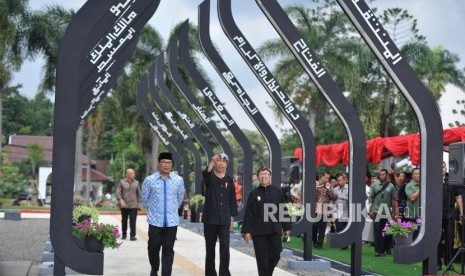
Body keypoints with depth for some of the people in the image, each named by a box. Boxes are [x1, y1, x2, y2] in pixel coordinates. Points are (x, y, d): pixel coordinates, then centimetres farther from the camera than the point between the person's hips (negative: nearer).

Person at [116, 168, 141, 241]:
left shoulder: (136, 182, 9)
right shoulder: (122, 182, 1)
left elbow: (138, 193, 16)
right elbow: (118, 192, -4)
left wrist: (139, 202, 11)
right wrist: (120, 200, -18)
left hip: (133, 205, 1)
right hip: (124, 205, 0)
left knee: (133, 221, -8)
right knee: (124, 220, 9)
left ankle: (133, 235, -7)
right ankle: (124, 234, 22)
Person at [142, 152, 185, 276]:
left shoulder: (179, 180, 0)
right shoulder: (149, 180, -5)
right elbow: (145, 199, 8)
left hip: (172, 221, 1)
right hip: (155, 220, -1)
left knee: (168, 250, 2)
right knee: (153, 248, 9)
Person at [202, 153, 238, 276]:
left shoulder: (229, 180, 7)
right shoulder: (210, 177, -1)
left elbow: (232, 200, 10)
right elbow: (205, 173, -27)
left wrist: (232, 217, 5)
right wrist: (212, 162, -46)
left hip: (224, 220, 1)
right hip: (210, 219, -1)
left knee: (225, 247, -6)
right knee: (210, 247, 7)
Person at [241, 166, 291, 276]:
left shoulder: (277, 191, 5)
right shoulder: (254, 193, 2)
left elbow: (284, 210, 8)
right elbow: (248, 213, 2)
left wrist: (286, 228, 7)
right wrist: (247, 231, -3)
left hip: (275, 230, 1)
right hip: (259, 231, -1)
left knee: (275, 256, 5)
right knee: (262, 258, 0)